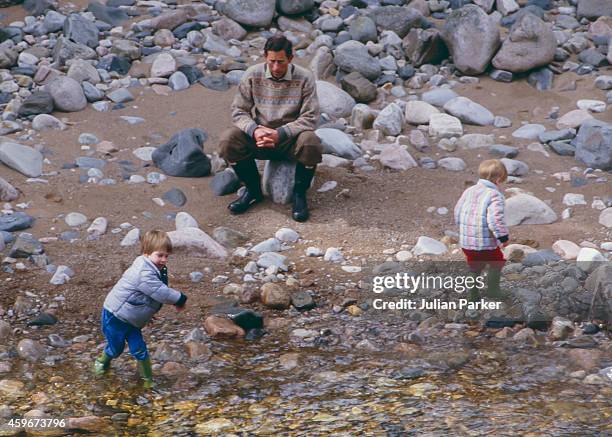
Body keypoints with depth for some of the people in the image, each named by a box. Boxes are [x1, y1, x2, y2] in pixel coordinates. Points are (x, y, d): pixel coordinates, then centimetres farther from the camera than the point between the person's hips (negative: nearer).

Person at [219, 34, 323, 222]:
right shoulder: (252, 76, -6)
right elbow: (238, 111, -3)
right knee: (228, 140, -25)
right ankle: (253, 190, 0)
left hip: (291, 138, -2)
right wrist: (254, 130, -25)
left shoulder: (304, 78, -11)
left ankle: (299, 193, -7)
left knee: (311, 143, -36)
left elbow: (309, 118, -14)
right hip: (259, 136, 2)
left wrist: (279, 134, -26)